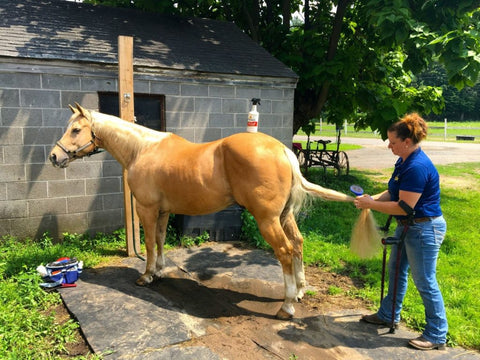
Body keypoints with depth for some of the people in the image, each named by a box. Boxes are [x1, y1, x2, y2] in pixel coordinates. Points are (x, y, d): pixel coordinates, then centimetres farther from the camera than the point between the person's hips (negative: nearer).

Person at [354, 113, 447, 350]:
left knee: (425, 282, 2)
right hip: (407, 226, 11)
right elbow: (394, 192, 13)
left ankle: (437, 336, 19)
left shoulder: (417, 168, -27)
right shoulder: (404, 162, 4)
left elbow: (404, 206, -27)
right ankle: (388, 315, 39)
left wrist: (371, 204, -19)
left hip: (424, 229, -11)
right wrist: (373, 198, -3)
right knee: (396, 271, 21)